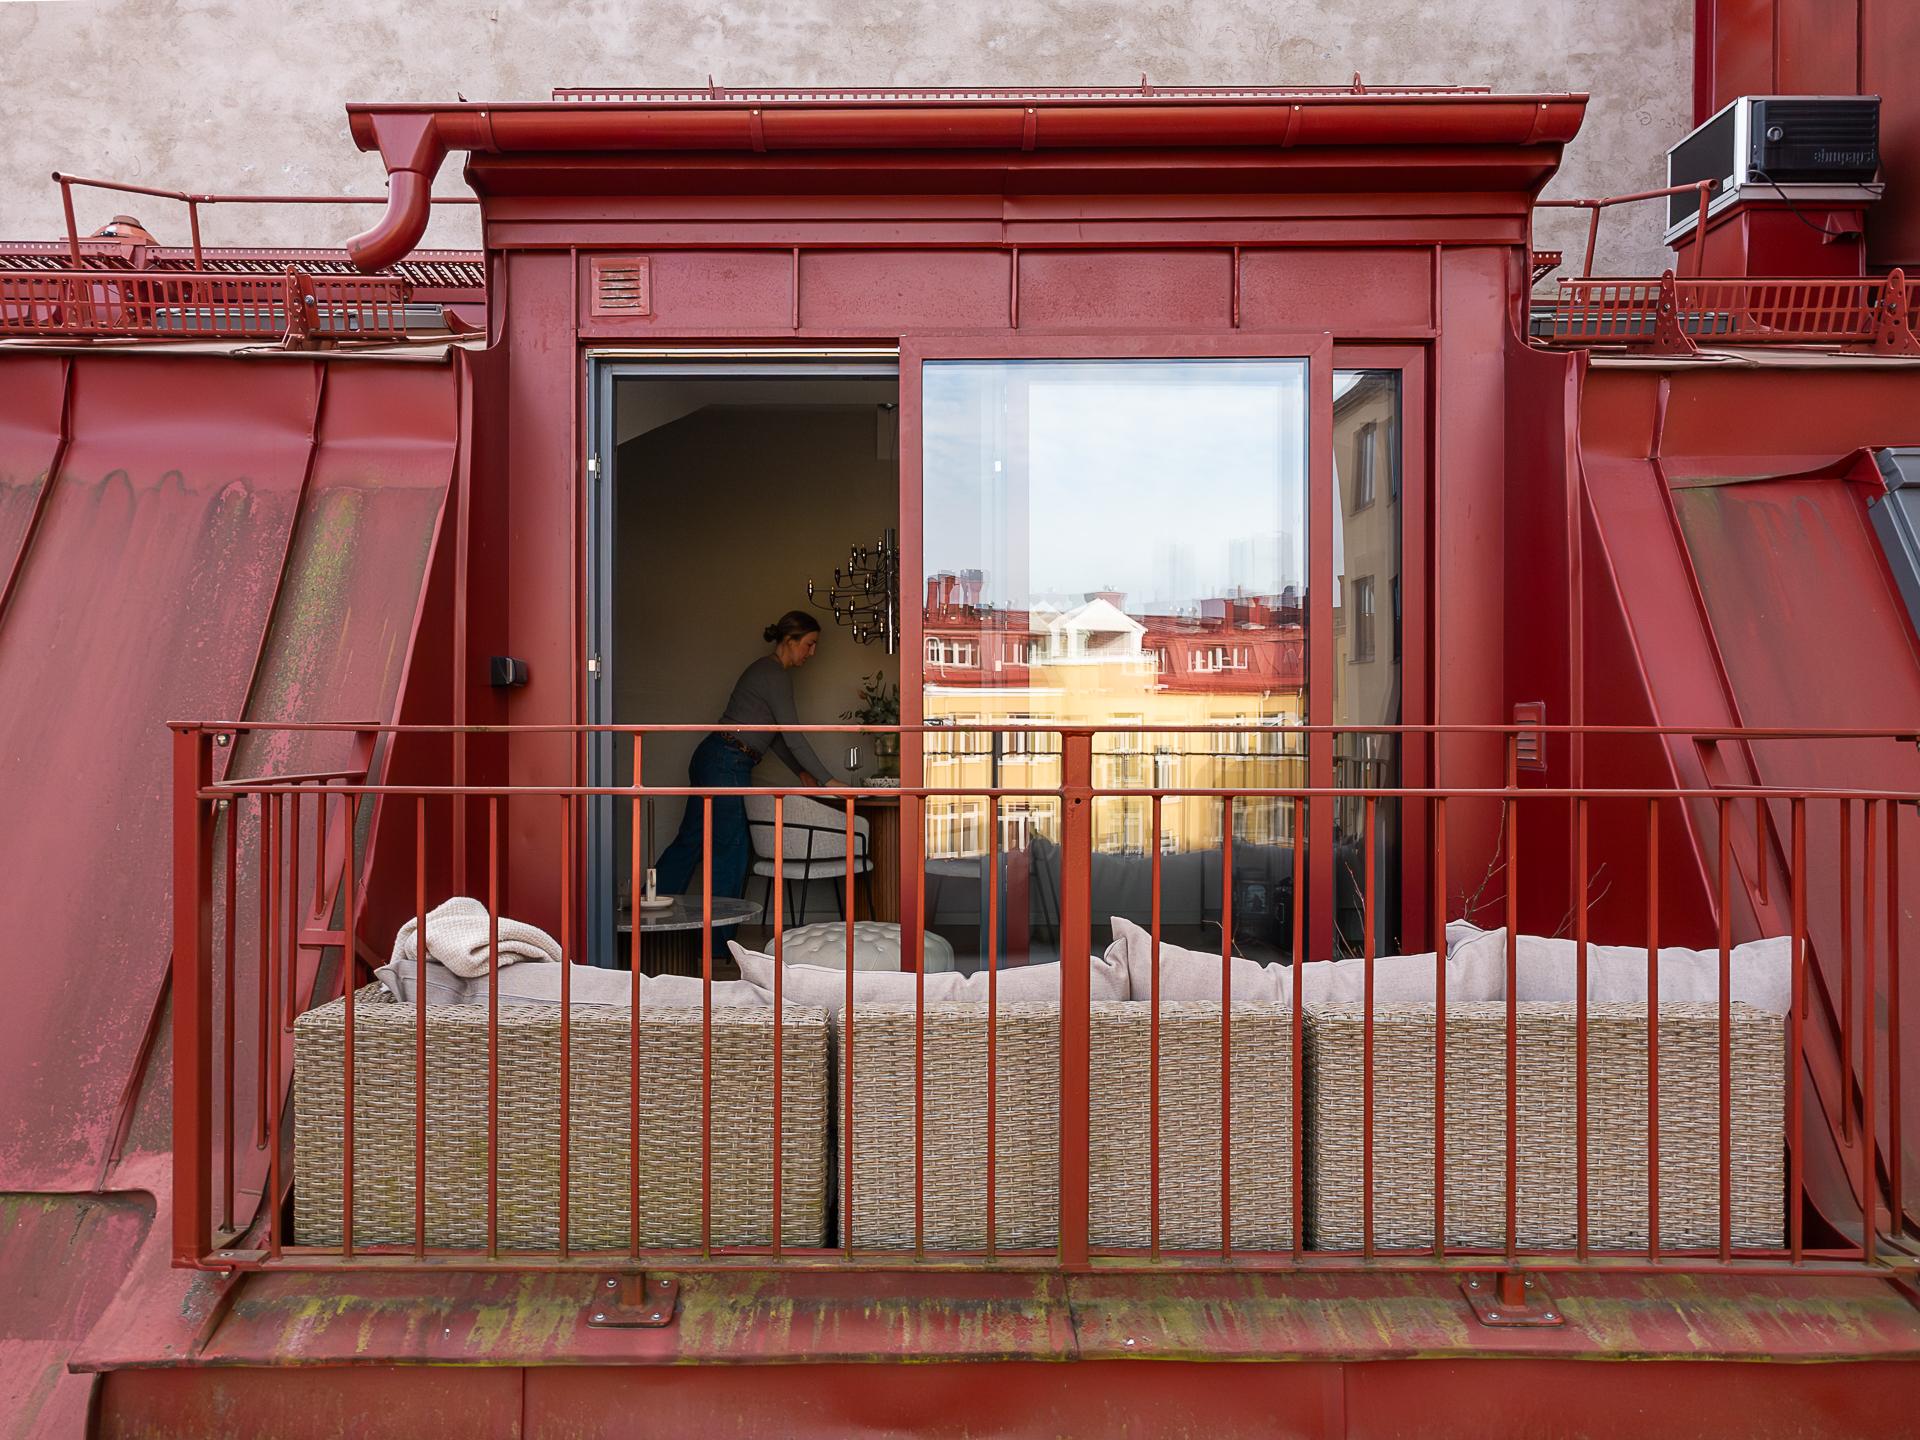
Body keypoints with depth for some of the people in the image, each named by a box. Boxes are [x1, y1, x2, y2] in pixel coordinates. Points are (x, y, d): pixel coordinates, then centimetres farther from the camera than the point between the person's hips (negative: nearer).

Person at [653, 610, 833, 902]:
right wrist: (828, 781, -13)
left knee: (690, 839, 14)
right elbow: (793, 736, -16)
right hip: (728, 765, -10)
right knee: (730, 848, -1)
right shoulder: (776, 675, -13)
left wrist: (801, 771, 17)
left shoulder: (767, 670, 17)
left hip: (710, 757, 10)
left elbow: (774, 733, 22)